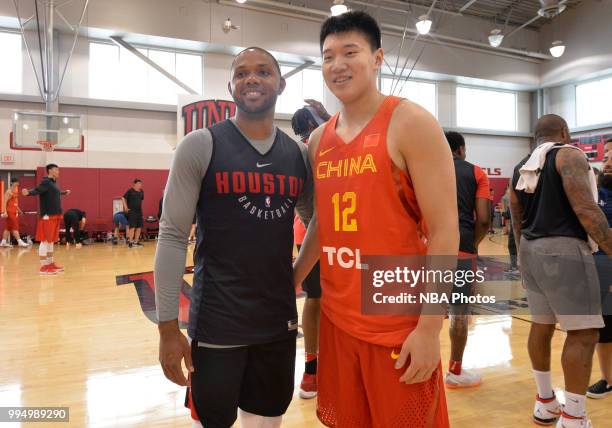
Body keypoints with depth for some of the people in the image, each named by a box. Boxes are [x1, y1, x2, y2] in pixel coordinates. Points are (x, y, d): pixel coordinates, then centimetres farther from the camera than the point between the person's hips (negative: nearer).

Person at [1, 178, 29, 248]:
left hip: (14, 212, 10)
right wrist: (5, 212, -26)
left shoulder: (15, 191, 17)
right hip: (10, 212, -10)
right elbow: (5, 202, -18)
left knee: (8, 227, 11)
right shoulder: (9, 192, -11)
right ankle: (20, 242, -13)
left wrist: (19, 210, 26)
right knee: (14, 227, -10)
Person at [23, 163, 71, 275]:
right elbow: (37, 190, -28)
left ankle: (50, 264, 22)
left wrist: (65, 192, 58)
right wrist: (28, 192, -49)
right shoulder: (46, 182, -11)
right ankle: (44, 267, -3)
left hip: (55, 216, 9)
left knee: (51, 241, 14)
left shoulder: (53, 183, 17)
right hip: (47, 216, -9)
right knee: (45, 241, -5)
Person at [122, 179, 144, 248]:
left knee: (139, 227, 6)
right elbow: (123, 198, -4)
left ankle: (136, 242, 16)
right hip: (132, 211, -6)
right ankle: (130, 242, -2)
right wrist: (126, 207, -9)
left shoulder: (141, 191, 9)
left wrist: (140, 207, 12)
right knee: (132, 227, -9)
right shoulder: (130, 191, -6)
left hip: (139, 211, 6)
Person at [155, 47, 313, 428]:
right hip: (217, 323, -4)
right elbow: (173, 237, -10)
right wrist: (168, 326, -11)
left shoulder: (299, 154, 4)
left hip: (281, 320, 4)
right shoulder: (200, 146, -8)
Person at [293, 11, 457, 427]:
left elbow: (445, 230, -13)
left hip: (400, 326, -6)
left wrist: (430, 328, -16)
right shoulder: (319, 140, 8)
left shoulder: (411, 123, -10)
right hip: (335, 318, 6)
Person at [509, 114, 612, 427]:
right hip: (564, 251, -8)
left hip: (531, 252, 8)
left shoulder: (521, 169, 15)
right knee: (583, 333, -2)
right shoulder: (568, 155, -6)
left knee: (541, 326, 14)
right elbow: (586, 210, -17)